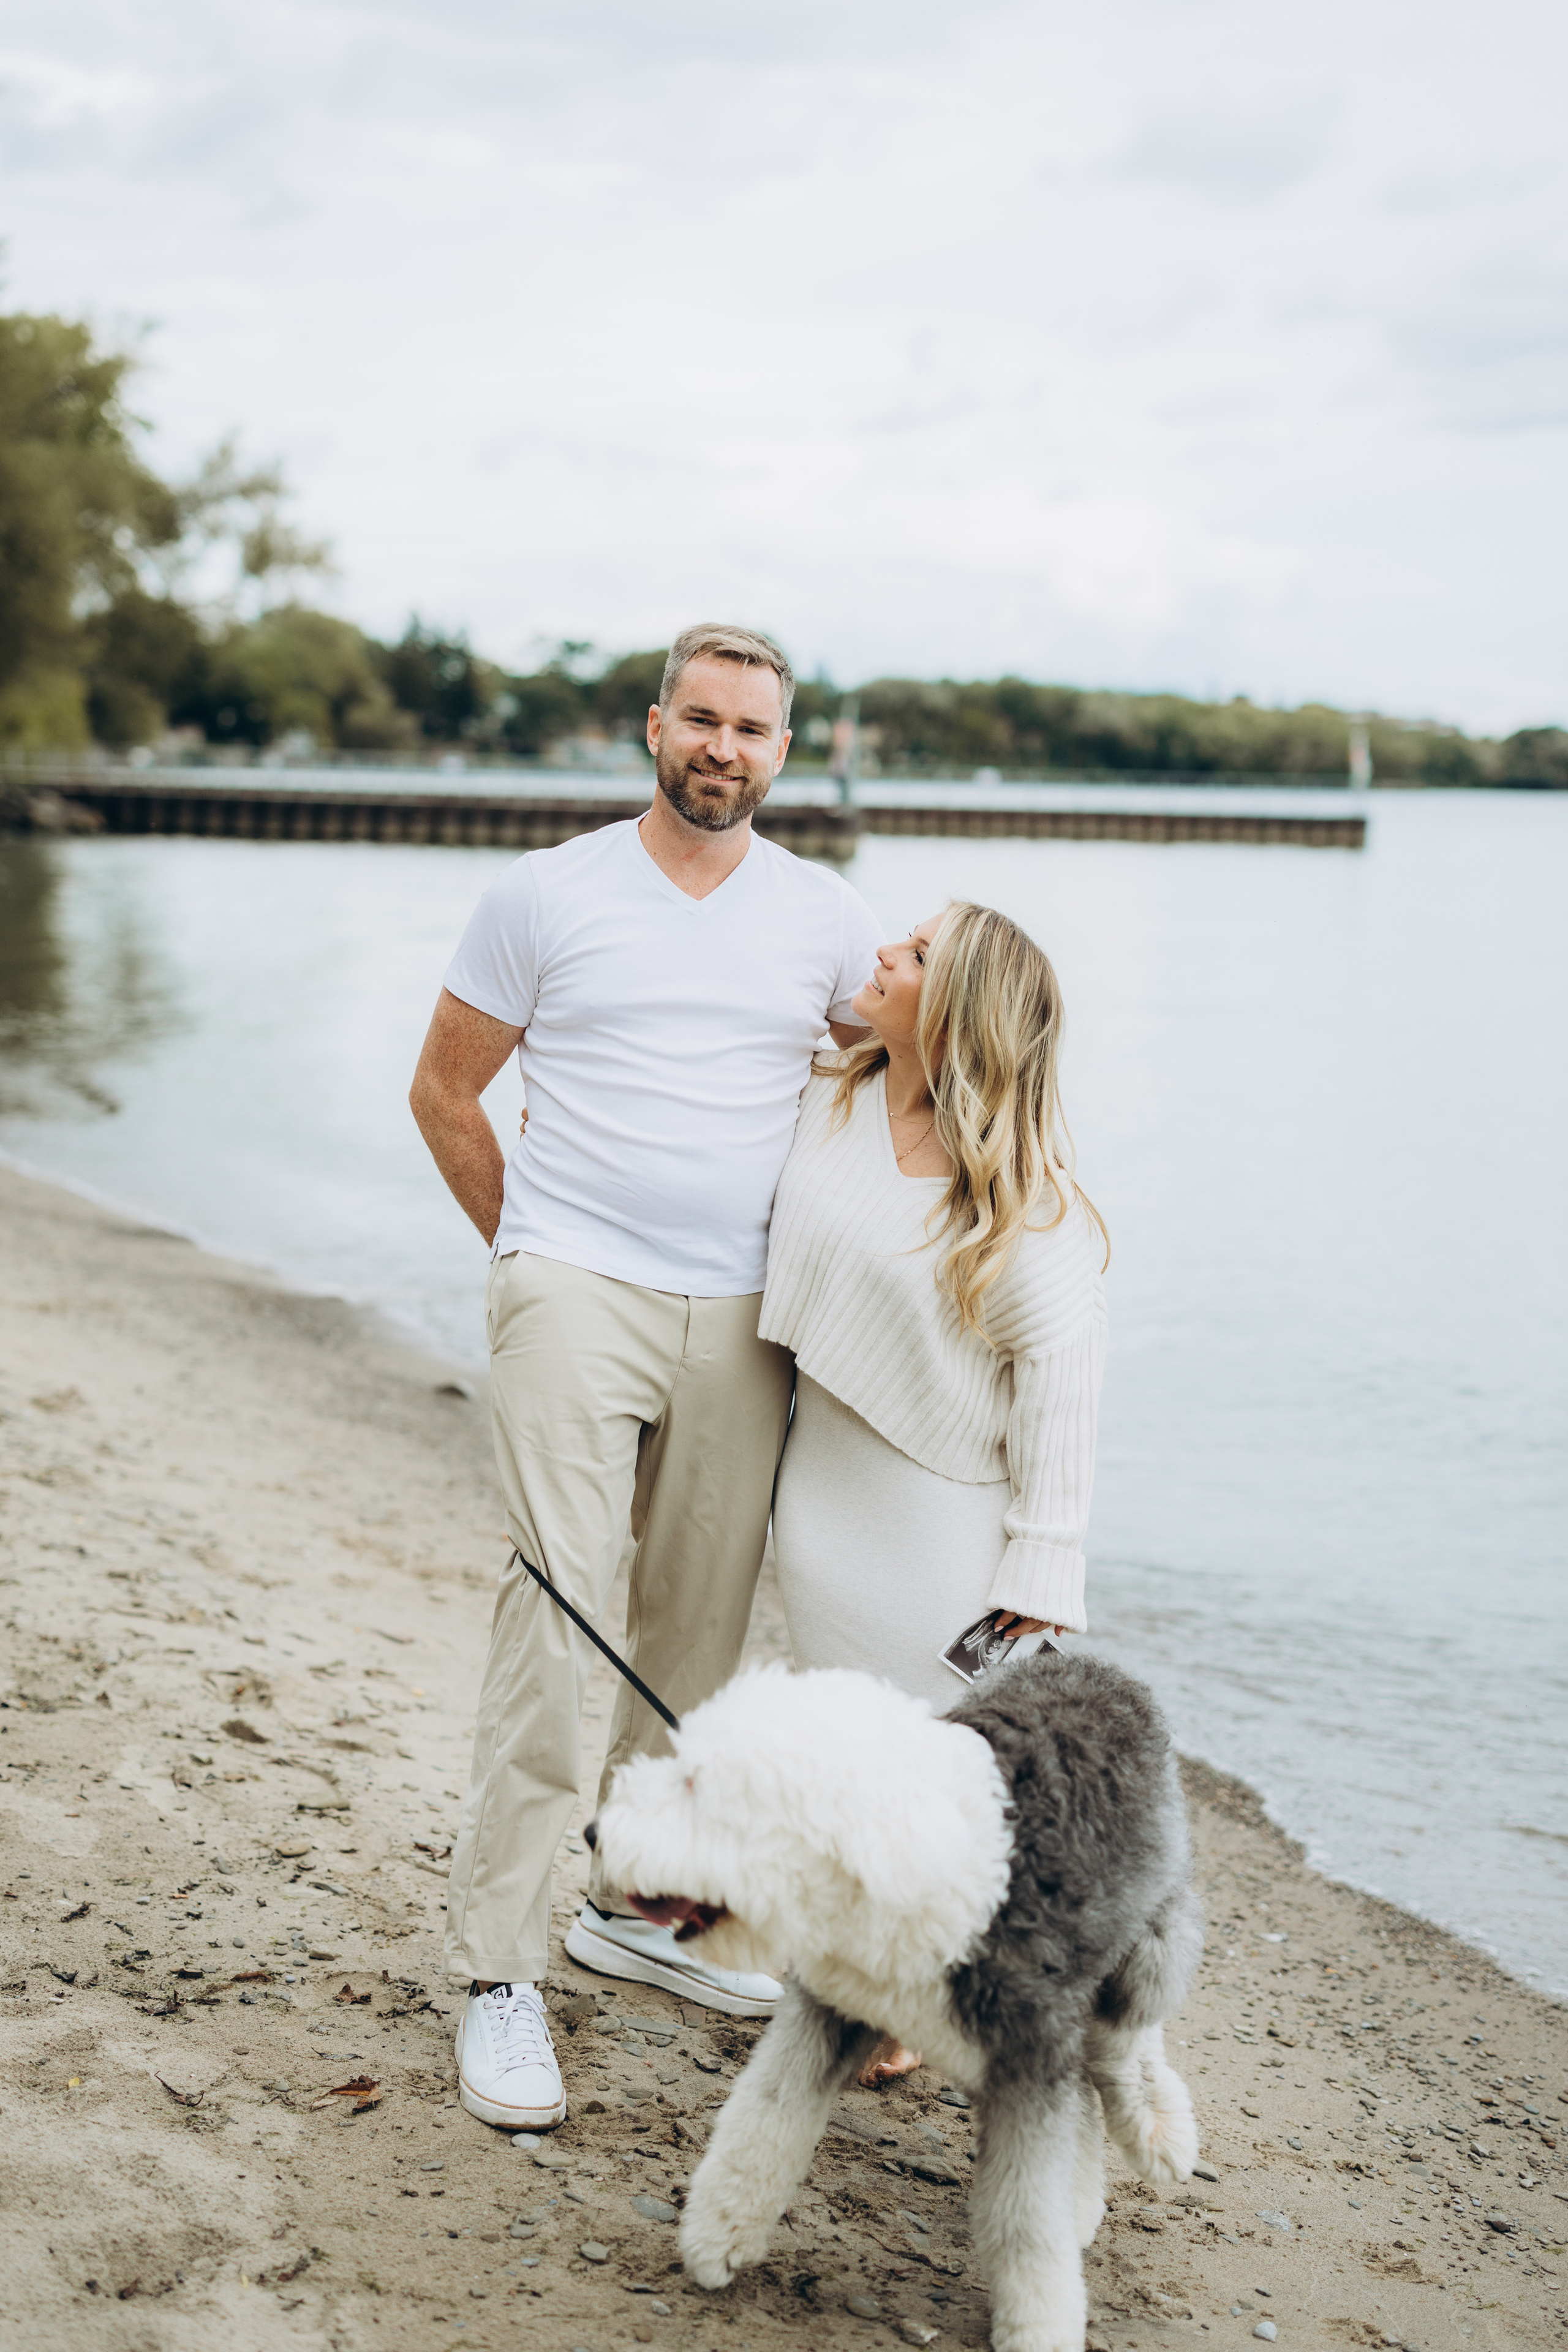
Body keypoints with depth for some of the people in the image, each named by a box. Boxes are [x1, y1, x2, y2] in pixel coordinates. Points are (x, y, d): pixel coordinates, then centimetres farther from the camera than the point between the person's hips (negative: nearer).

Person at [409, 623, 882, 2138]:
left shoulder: (825, 921, 7)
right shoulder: (549, 894, 1)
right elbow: (443, 1088, 9)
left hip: (742, 1326, 4)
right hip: (576, 1300, -3)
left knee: (699, 1635, 10)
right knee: (557, 1613, -13)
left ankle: (638, 1909, 29)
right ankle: (496, 1973, -6)